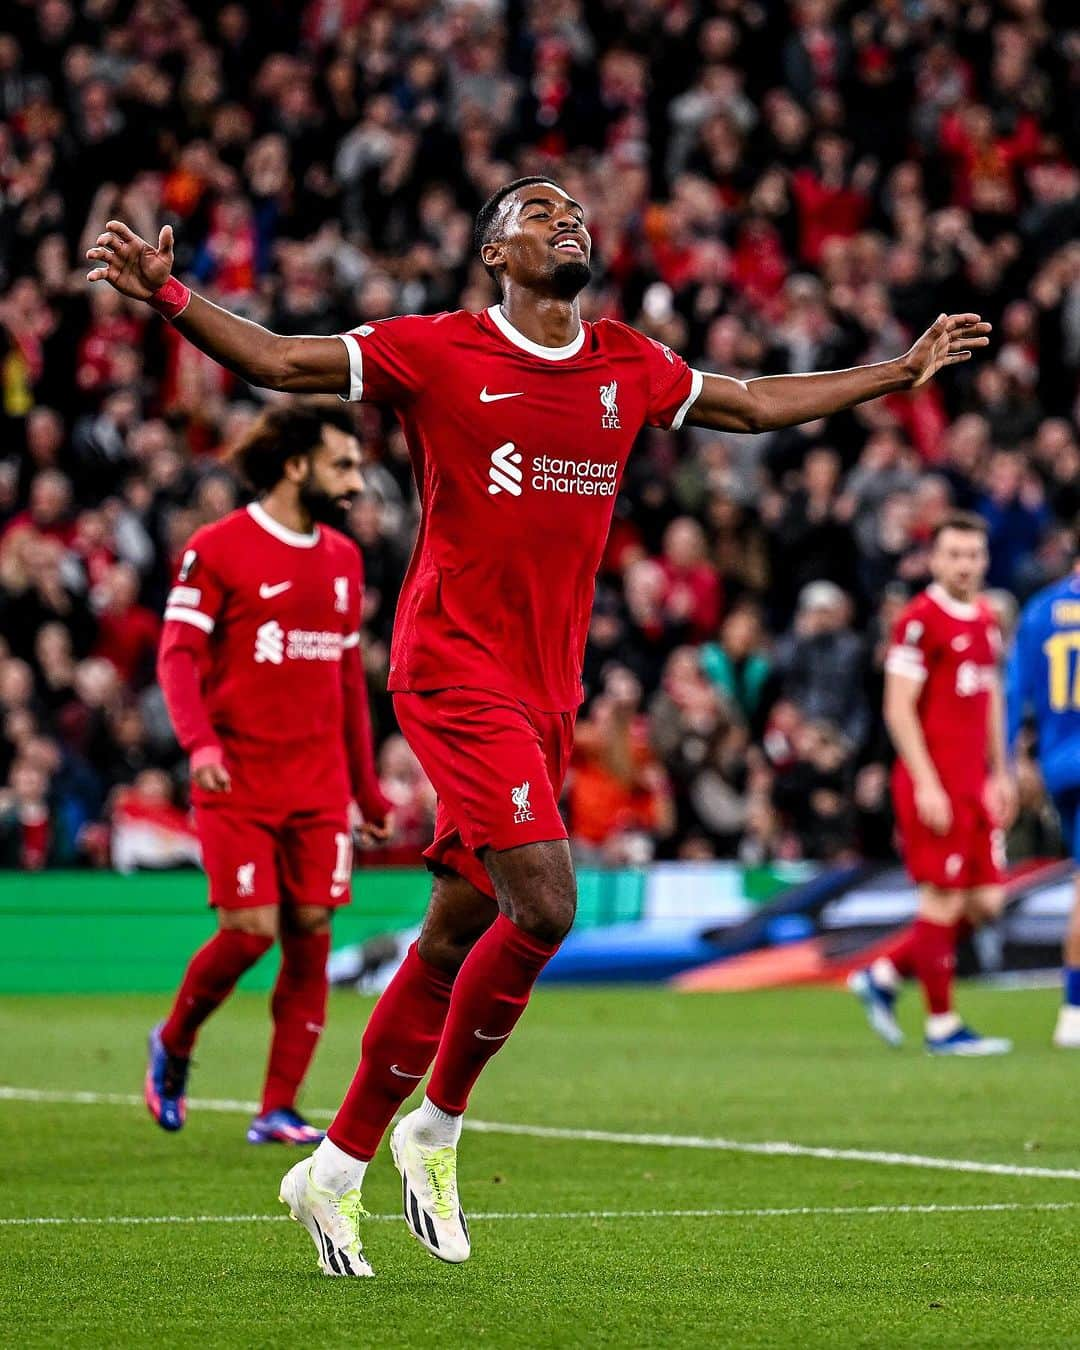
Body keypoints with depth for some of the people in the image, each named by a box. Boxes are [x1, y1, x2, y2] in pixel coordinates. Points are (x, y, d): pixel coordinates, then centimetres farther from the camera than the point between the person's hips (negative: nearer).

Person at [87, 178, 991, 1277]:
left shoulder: (627, 368, 11)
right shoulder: (438, 353, -4)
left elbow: (753, 403, 27)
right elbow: (275, 361, -3)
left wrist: (903, 371, 32)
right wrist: (168, 297, -19)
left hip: (547, 690, 6)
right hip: (454, 670, -6)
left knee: (455, 939, 8)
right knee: (544, 906, -18)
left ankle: (336, 1169, 19)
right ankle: (435, 1127, 3)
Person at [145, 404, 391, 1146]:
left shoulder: (343, 559, 14)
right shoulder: (217, 549, -5)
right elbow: (179, 653, -9)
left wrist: (367, 787, 19)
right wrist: (200, 741, -25)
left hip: (319, 787, 5)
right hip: (239, 781, -5)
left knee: (311, 934, -3)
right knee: (251, 930, -11)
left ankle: (278, 1109, 5)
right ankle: (174, 1043, 18)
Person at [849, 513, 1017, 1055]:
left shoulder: (985, 620, 14)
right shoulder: (920, 620, -11)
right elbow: (898, 708, -14)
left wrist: (1000, 775, 19)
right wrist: (927, 785, -18)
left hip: (975, 785, 8)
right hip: (933, 783, -8)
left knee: (986, 902, 6)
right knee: (944, 899, -4)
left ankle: (884, 976, 19)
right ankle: (942, 1025, 5)